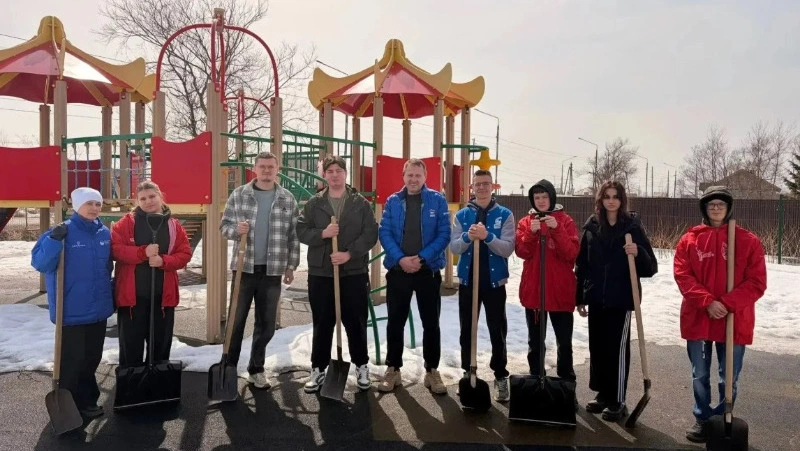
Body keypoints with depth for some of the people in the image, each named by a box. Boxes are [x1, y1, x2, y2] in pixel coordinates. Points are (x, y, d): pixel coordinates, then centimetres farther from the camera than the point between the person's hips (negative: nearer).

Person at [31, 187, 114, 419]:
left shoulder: (104, 233, 6)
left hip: (98, 308, 6)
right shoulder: (62, 232, -12)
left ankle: (87, 400, 30)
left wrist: (112, 292, 19)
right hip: (72, 310, -6)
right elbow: (40, 263, -17)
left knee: (92, 357, 16)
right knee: (72, 360, 1)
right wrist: (54, 240, -31)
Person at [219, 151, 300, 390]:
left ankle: (256, 369, 24)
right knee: (236, 320, 5)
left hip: (272, 271, 1)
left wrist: (291, 265, 4)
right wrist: (236, 230, -18)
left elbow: (294, 236, 6)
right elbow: (224, 225, 4)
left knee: (266, 324, 9)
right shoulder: (238, 195, 1)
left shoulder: (288, 199, 3)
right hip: (244, 268, -1)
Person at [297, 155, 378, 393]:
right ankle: (318, 369, 21)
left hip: (354, 273, -1)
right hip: (320, 273, 1)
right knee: (322, 324, 9)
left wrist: (349, 253, -15)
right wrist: (322, 233, -17)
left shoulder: (361, 203, 2)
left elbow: (371, 234, -4)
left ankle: (361, 366, 24)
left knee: (356, 323, 8)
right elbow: (301, 231, 1)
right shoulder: (314, 203, 5)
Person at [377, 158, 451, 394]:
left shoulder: (438, 200, 0)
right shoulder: (393, 201, 4)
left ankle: (432, 371, 20)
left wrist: (422, 258, -16)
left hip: (429, 270, -1)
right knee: (395, 322, 8)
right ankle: (393, 369, 20)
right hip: (398, 270, 1)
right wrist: (400, 259, -17)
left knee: (431, 323, 7)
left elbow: (444, 234, -6)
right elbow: (384, 233, -3)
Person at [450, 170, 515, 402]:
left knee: (498, 331, 4)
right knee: (467, 330, 11)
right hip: (467, 280, 2)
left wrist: (487, 237, -27)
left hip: (494, 281, -2)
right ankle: (467, 373, 24)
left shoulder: (505, 215, -2)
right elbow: (454, 247, -3)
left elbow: (508, 249, -11)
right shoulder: (462, 215, 4)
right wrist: (468, 237, -23)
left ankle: (501, 377, 15)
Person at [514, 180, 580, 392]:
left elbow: (571, 253, -10)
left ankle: (566, 382, 14)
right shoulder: (525, 222, 7)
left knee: (564, 341, 3)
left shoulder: (565, 220, 1)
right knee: (535, 340, 10)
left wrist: (556, 229, -21)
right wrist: (531, 232, -21)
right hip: (533, 289, 2)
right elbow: (522, 252, -5)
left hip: (561, 289, -2)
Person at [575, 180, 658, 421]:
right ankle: (602, 394, 26)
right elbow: (581, 265, 9)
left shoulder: (632, 227, -3)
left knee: (617, 348, -2)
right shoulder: (591, 226, 6)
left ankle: (617, 401, 10)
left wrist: (638, 253, -25)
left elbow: (651, 266, -4)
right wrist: (580, 297, 8)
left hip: (622, 299, -4)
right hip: (595, 298, 4)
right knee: (597, 347, 11)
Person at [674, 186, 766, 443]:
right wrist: (707, 301, -18)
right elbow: (682, 276, -5)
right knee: (700, 376, 12)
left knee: (729, 378, 10)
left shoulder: (748, 241, -1)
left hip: (734, 321, -1)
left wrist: (727, 304, -18)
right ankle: (702, 419, 29)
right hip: (698, 319, 1)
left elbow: (757, 283, -5)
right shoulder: (690, 239, 2)